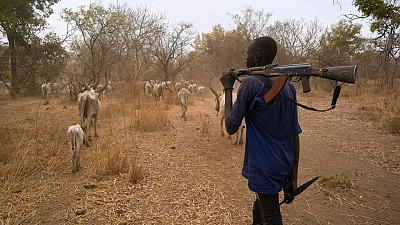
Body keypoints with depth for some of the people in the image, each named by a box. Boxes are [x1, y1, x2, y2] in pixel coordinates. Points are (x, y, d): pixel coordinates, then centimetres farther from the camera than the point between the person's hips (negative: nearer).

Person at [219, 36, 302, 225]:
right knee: (260, 205, 26)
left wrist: (228, 88, -3)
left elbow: (231, 127, -11)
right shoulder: (288, 86, 5)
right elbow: (295, 135, 6)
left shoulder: (250, 84, -16)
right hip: (284, 166, 7)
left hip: (265, 169, -7)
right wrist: (293, 175, 12)